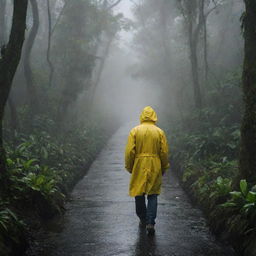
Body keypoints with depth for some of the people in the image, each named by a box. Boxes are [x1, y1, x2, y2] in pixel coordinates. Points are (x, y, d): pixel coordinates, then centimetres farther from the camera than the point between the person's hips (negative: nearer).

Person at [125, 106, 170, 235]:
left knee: (139, 193, 13)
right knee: (153, 195, 5)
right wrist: (164, 168, 13)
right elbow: (164, 152, 0)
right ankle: (150, 223, -5)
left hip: (139, 167, 0)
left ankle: (143, 220, 25)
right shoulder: (159, 132, -1)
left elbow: (129, 151, -5)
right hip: (154, 167, 0)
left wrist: (129, 167, 7)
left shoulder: (135, 131, -3)